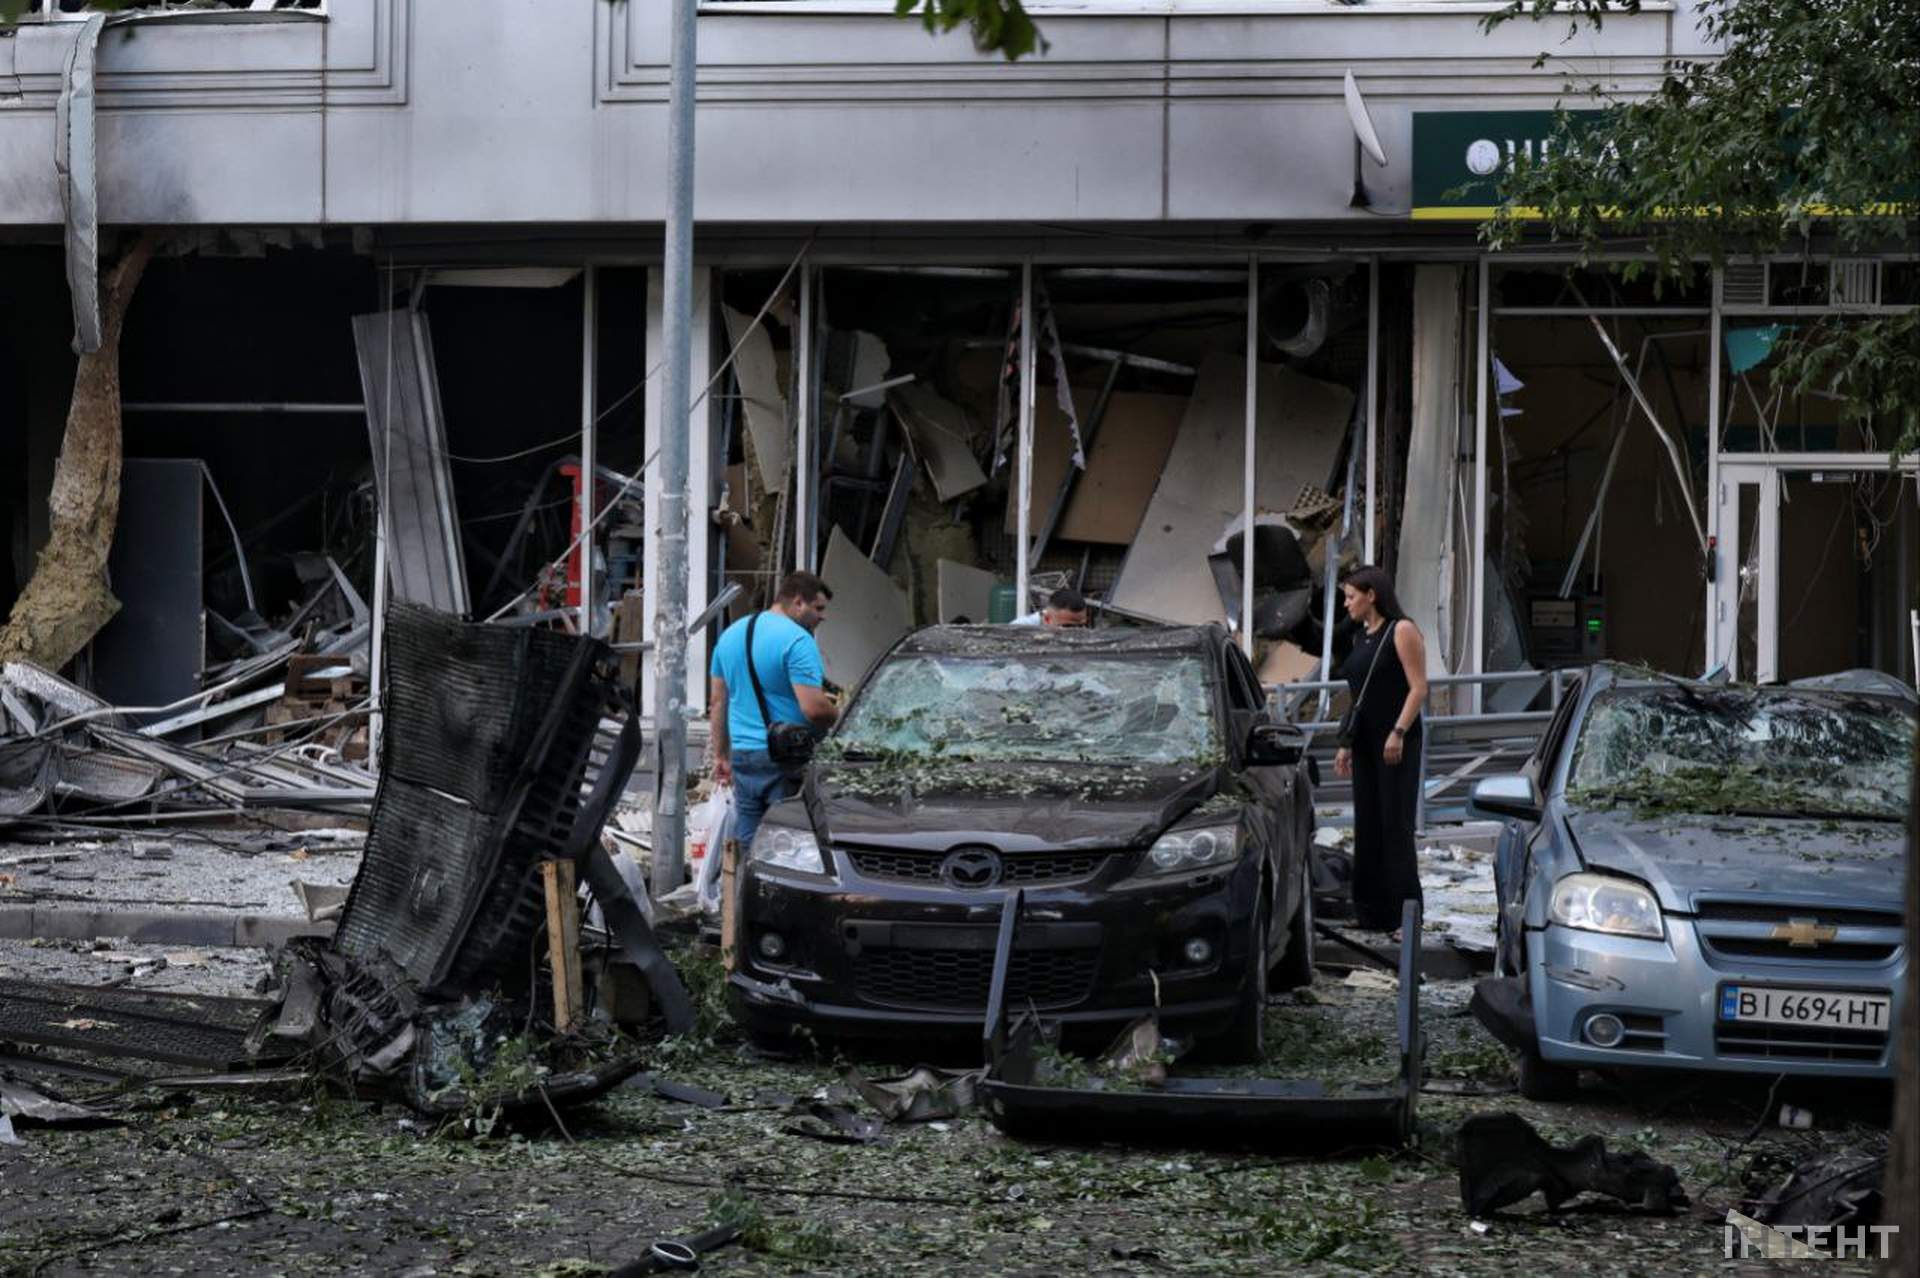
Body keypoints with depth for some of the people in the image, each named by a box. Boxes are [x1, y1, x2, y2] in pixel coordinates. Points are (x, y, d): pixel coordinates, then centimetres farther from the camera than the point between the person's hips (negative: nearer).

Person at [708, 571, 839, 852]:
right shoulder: (797, 641, -12)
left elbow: (718, 703, 19)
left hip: (742, 755, 7)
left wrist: (720, 755, 23)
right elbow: (814, 708, -20)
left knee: (745, 845, 8)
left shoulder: (731, 634, 14)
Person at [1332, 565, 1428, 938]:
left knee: (1396, 825, -8)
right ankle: (1372, 912, 13)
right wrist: (1347, 745, 18)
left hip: (1395, 743, -8)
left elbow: (1419, 688, -14)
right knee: (1367, 826, 8)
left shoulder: (1402, 631, -8)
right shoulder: (1363, 637, 16)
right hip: (1365, 743, 8)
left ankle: (1405, 914, -7)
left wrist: (1398, 733, -22)